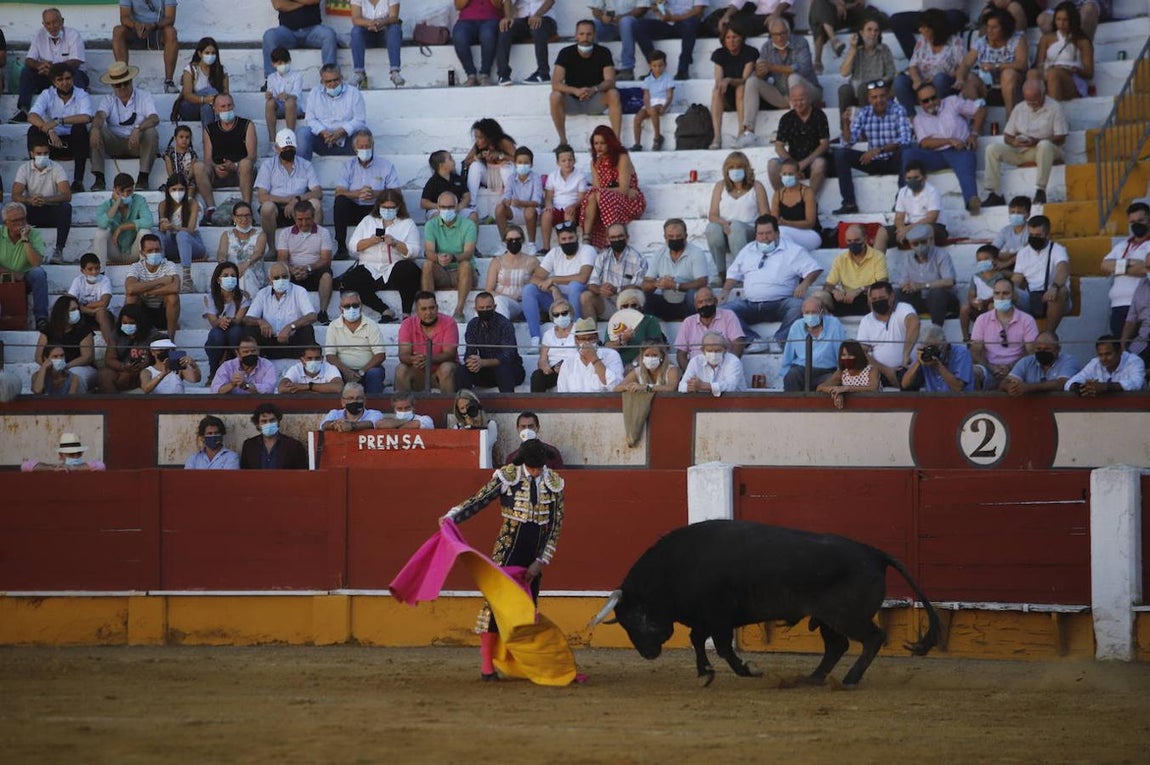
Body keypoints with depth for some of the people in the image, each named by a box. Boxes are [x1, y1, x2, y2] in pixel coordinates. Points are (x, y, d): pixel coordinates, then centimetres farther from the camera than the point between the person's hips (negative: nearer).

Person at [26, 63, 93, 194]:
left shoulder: (82, 95, -5)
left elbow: (87, 117, -26)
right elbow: (32, 117, -18)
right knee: (33, 130, -25)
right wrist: (49, 131, -36)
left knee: (79, 128, -32)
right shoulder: (47, 95, -1)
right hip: (53, 142, 1)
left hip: (74, 143, -1)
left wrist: (58, 121, -34)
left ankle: (78, 181, -32)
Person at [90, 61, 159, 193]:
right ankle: (99, 178, -29)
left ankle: (143, 177, -29)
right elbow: (100, 115, -15)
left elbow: (154, 118, -16)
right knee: (96, 131, -23)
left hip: (138, 145, -2)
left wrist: (138, 129, -37)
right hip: (115, 145, 2)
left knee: (151, 132, -32)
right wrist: (95, 128, -40)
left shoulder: (144, 96, 1)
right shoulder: (109, 100, 7)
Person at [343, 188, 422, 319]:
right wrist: (371, 241, -8)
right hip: (368, 268, 2)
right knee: (347, 283, -27)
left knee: (409, 270, -37)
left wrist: (396, 243, -15)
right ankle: (385, 311, -24)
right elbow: (353, 245, 10)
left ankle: (406, 313, -26)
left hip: (394, 267, -2)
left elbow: (415, 251, 0)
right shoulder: (368, 221, 19)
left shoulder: (407, 224, 12)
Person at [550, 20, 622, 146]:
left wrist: (594, 89, -39)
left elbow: (610, 81, -18)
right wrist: (576, 91, -38)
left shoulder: (603, 53, -9)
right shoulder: (566, 53, -11)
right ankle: (563, 141, -22)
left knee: (613, 94, -28)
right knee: (555, 96, -30)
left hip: (595, 102, 0)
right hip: (572, 102, 0)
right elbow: (555, 84, -20)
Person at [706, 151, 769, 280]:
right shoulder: (720, 186, 15)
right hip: (725, 230, 2)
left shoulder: (756, 187, 9)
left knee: (736, 226, -36)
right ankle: (721, 273, -26)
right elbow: (712, 215, 7)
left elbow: (765, 215, 2)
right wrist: (724, 223, -17)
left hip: (749, 233, -2)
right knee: (713, 228, -33)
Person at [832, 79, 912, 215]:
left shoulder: (898, 111, -11)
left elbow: (905, 140, -24)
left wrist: (879, 150, -33)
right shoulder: (863, 113, -1)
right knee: (840, 153, -15)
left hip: (893, 162, -4)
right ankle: (849, 203, -18)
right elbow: (848, 143, -5)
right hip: (873, 162, 4)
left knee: (905, 150, -36)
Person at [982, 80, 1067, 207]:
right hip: (1020, 152, 5)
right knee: (992, 149, -16)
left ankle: (1040, 191, -39)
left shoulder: (1055, 108, -1)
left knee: (1045, 145, -40)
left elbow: (1060, 139, -8)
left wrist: (1037, 141, -23)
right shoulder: (1019, 109, 14)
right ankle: (993, 195, -20)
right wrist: (1014, 142, -13)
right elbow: (1007, 137, 13)